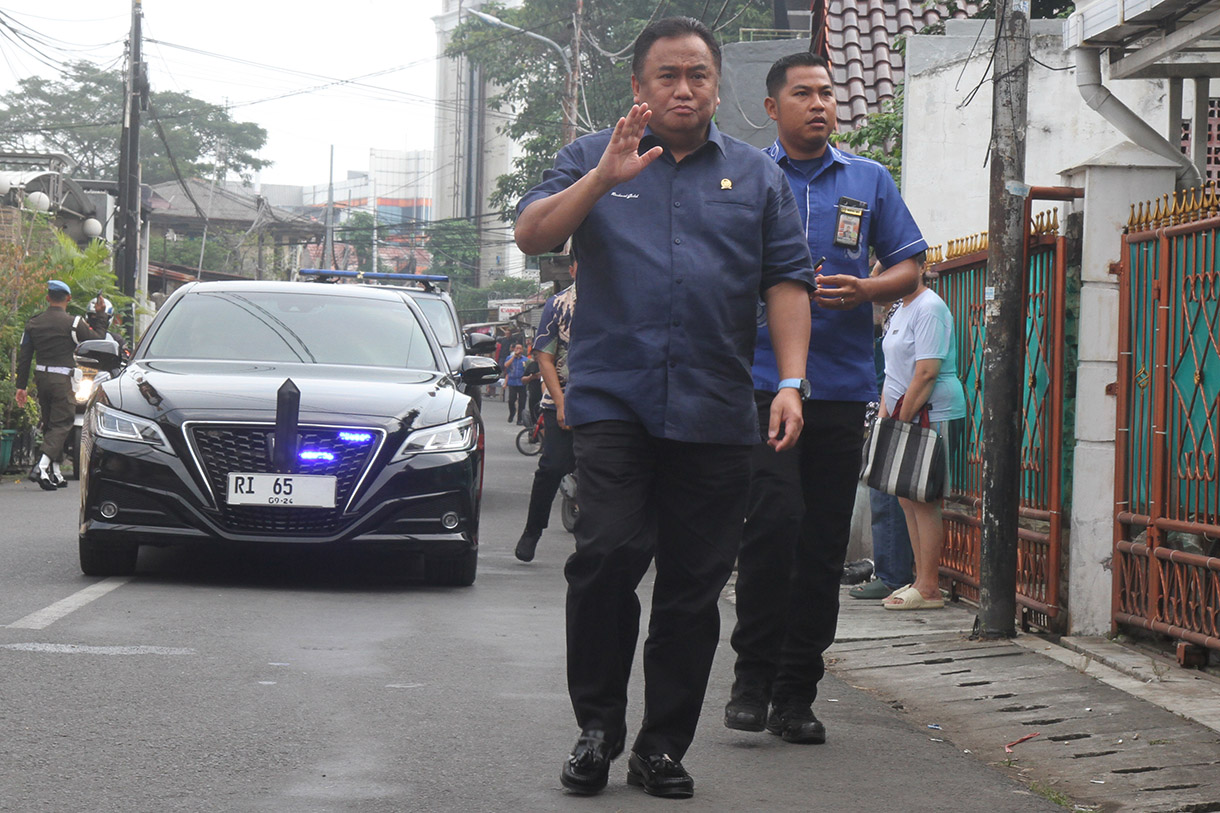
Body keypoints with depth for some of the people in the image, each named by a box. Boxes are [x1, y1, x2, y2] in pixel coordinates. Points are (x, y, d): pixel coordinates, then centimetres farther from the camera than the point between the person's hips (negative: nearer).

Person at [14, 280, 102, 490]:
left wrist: (21, 386, 12)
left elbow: (24, 356, 8)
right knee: (61, 424, -5)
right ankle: (41, 467, -23)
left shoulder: (33, 323, 8)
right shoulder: (73, 323, -9)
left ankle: (55, 474, 17)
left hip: (41, 378, 6)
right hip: (62, 379, -6)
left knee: (49, 424, 15)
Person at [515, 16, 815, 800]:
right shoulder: (593, 158, 11)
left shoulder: (757, 176, 13)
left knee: (695, 586, 3)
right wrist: (602, 179, -15)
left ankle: (663, 745, 12)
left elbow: (786, 282, 8)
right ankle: (598, 727, 0)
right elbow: (532, 234, -1)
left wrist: (791, 383, -3)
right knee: (608, 555, -15)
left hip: (715, 412, 2)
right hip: (613, 399, -2)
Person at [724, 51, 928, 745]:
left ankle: (796, 693, 11)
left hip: (842, 383, 3)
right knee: (775, 518, -18)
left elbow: (909, 269, 13)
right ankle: (753, 675, -5)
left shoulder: (870, 181, 14)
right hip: (762, 376, -3)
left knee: (824, 543, 3)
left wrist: (864, 290, -6)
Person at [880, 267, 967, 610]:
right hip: (906, 417, 10)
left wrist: (902, 419, -17)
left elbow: (926, 372, -19)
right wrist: (884, 416, 14)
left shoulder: (928, 308, -12)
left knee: (924, 502, -9)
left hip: (931, 414, -10)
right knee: (907, 498, 11)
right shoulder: (901, 311, 19)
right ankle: (922, 579, 17)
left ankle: (928, 589, -7)